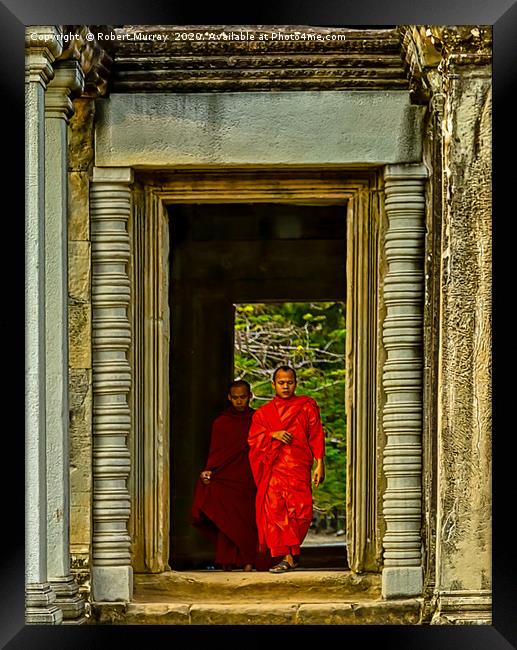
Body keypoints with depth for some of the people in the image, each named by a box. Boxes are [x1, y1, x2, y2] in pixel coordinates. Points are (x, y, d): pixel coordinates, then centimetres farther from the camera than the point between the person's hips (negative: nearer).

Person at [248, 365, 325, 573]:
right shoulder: (264, 412, 18)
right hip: (273, 468, 2)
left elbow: (316, 437, 8)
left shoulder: (306, 407, 13)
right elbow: (253, 438, 10)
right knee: (275, 510, -11)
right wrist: (273, 435, -8)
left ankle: (289, 554, 6)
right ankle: (287, 556, -11)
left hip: (297, 465, -2)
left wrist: (320, 464, 0)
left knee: (299, 509, -13)